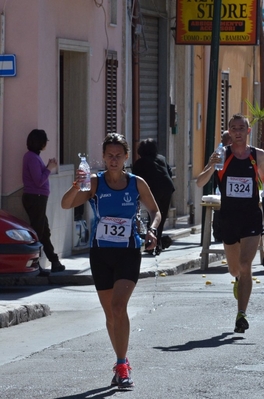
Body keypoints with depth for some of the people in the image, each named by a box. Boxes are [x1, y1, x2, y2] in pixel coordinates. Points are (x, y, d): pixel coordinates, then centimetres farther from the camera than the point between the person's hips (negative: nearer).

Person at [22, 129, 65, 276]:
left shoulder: (32, 156, 13)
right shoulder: (32, 158, -17)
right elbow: (39, 181, -20)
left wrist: (48, 167, 5)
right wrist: (49, 168, -10)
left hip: (37, 199, 10)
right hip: (35, 198, -10)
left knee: (44, 232, 15)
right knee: (37, 232, -5)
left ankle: (55, 262, 23)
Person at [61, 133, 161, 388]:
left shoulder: (137, 184, -2)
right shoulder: (95, 183, -5)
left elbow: (154, 210, 13)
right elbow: (66, 204, -18)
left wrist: (152, 229, -7)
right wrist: (76, 188, -38)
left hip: (129, 253, -2)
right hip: (100, 253, 2)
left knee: (119, 306, -18)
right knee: (110, 313, 9)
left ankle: (121, 367, -15)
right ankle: (123, 364, 24)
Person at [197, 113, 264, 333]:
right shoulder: (223, 155, -2)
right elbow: (200, 183, -8)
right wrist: (211, 167, -26)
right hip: (228, 218, 1)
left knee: (245, 266, -16)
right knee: (235, 270, 15)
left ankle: (241, 314, -16)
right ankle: (239, 280, 52)